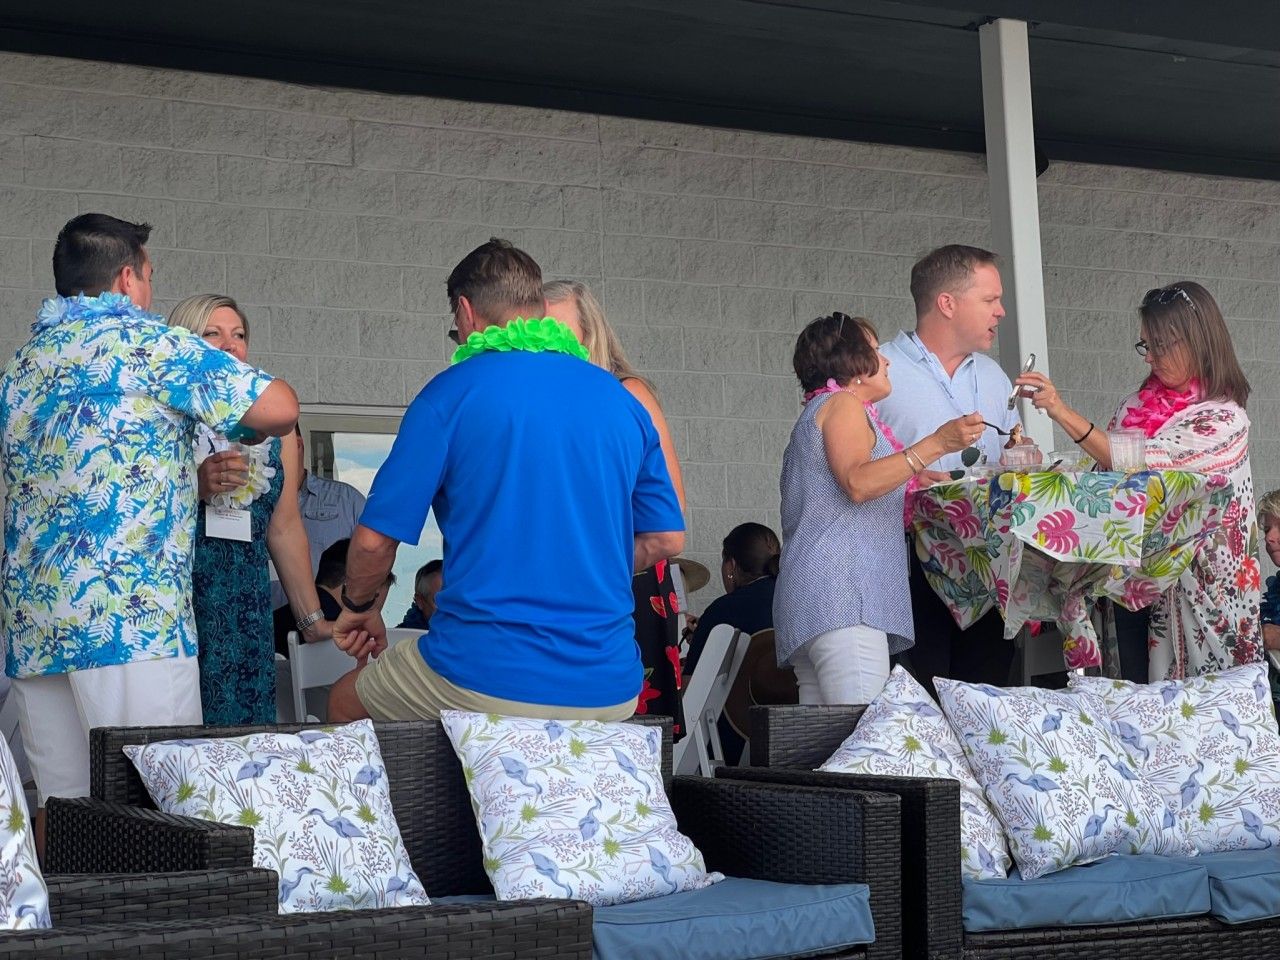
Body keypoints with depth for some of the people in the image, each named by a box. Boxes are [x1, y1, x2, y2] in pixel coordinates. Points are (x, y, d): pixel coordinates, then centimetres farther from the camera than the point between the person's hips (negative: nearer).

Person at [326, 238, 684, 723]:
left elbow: (375, 538, -4)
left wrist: (356, 606, 16)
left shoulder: (451, 392, -5)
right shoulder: (623, 401, 8)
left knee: (346, 701, 21)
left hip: (486, 680, -4)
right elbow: (666, 538, 12)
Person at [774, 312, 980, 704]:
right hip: (840, 592, -10)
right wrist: (936, 444, -17)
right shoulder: (842, 404, 1)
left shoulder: (819, 411, 31)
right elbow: (857, 482, -16)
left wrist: (905, 485, 33)